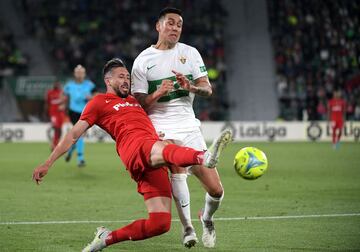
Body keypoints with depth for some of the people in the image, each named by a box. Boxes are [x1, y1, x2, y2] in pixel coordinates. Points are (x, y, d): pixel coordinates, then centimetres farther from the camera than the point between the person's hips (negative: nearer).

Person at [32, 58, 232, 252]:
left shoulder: (135, 101, 38)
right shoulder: (100, 102, 20)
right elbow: (73, 135, 17)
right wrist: (48, 164, 11)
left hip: (153, 164, 7)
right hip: (136, 147, -7)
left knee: (161, 223, -8)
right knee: (164, 149, -43)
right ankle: (205, 157, -76)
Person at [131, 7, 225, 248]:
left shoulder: (190, 53, 9)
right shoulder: (143, 60, 3)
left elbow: (207, 89, 5)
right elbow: (139, 104, 2)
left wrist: (190, 86, -17)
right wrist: (158, 94, -18)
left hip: (188, 123, 3)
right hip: (160, 124, -2)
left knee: (216, 190, -4)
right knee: (178, 169, -32)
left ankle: (206, 217, 28)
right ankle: (187, 227, -22)